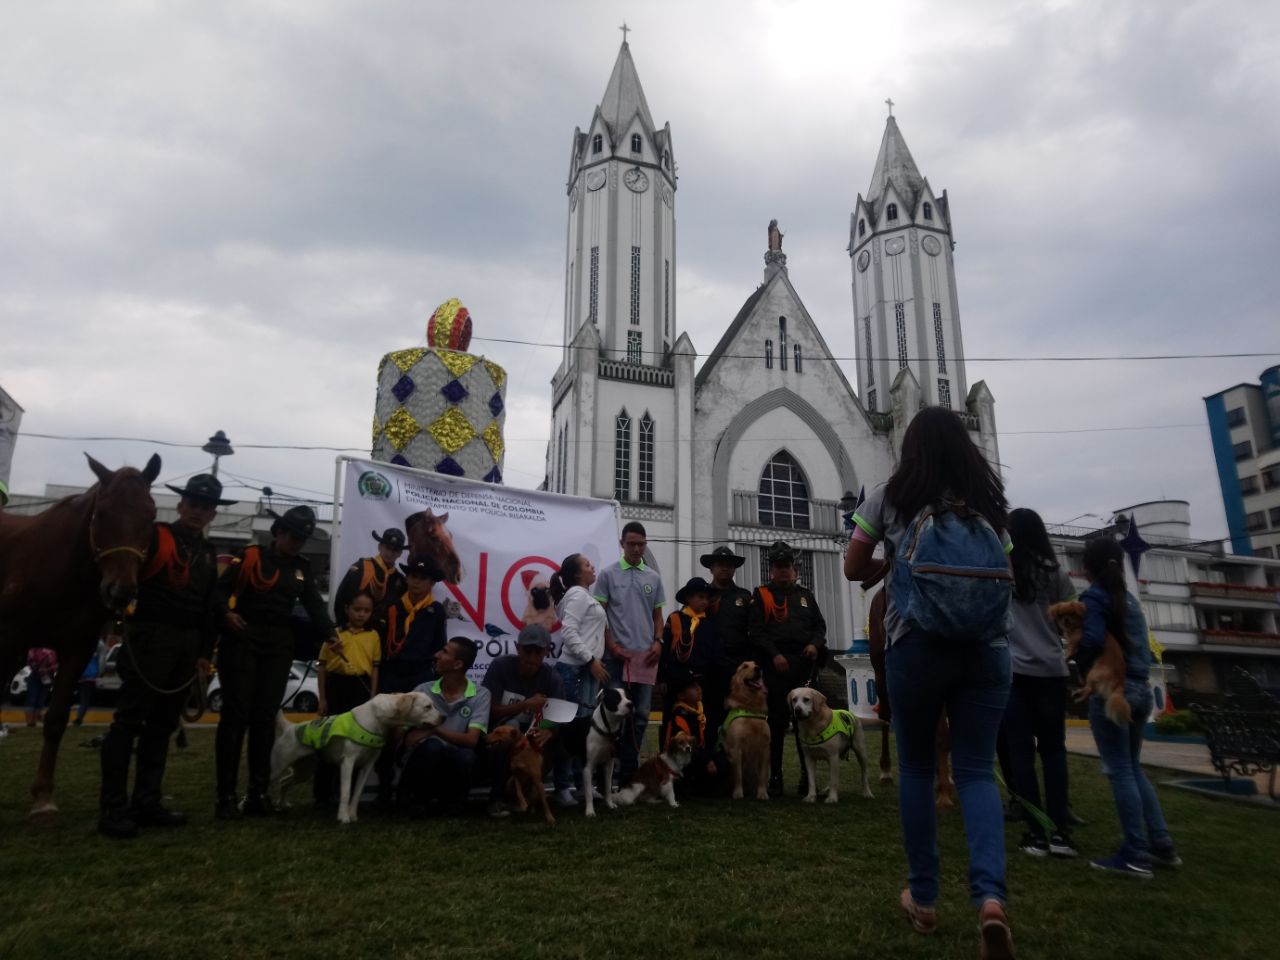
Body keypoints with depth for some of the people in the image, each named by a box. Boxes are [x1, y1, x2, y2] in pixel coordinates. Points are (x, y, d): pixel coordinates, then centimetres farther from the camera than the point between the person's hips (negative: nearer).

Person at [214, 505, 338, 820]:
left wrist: (330, 635, -8)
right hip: (242, 640, -4)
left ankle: (258, 793, 11)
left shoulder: (303, 568, 13)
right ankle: (226, 795, -1)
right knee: (236, 713, -6)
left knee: (266, 717, 5)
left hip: (279, 645, 4)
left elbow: (315, 605, 6)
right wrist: (227, 614, -25)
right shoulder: (249, 556, 0)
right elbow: (221, 588, -6)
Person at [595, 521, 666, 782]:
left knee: (640, 714, 8)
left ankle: (629, 767, 20)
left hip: (646, 656, 4)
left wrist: (657, 641, 1)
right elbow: (599, 614, 0)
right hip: (618, 655, -4)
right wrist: (612, 646, -9)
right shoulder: (608, 574, 0)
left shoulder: (653, 578, 11)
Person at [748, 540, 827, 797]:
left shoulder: (805, 594, 18)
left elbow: (820, 624, 17)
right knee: (777, 721, 0)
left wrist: (815, 644, -4)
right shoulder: (760, 595, 5)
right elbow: (755, 630, -4)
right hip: (776, 666, -3)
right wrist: (774, 654, -15)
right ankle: (775, 776, 7)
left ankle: (807, 776, 12)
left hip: (804, 664, 3)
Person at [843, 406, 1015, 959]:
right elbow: (1005, 571, 21)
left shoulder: (889, 497, 2)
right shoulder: (988, 498, 10)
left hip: (915, 644, -2)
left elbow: (853, 569, 5)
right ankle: (990, 896, -13)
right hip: (987, 646, 2)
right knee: (976, 770, 6)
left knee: (916, 767, 11)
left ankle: (923, 898, 19)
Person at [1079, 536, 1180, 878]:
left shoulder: (1094, 597, -10)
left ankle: (1135, 855, 1)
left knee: (1120, 771, -2)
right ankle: (1161, 845, 20)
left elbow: (1091, 641, -22)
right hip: (1140, 689, 8)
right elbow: (1138, 645, 15)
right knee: (1133, 767, 18)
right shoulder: (1130, 600, 15)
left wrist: (1084, 670, -6)